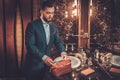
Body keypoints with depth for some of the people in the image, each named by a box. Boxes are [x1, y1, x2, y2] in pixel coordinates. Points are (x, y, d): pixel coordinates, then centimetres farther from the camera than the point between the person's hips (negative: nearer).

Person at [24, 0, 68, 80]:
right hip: (34, 64, -5)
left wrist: (62, 51, -9)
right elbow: (30, 45, -20)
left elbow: (58, 41, 11)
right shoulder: (32, 25, -14)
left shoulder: (53, 26, 5)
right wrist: (43, 57, -28)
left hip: (47, 62, 5)